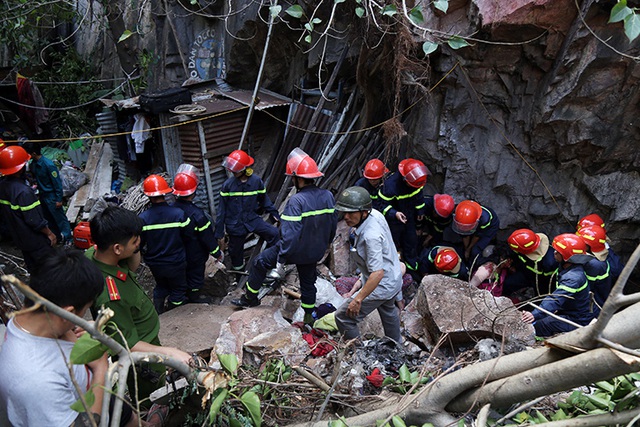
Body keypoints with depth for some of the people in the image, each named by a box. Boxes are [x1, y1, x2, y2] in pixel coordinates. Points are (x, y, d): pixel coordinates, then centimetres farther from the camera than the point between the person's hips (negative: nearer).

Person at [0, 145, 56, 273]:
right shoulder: (24, 191, -31)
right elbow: (36, 221, -26)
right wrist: (49, 233, -14)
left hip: (18, 237, 8)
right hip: (36, 241, -8)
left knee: (32, 267, 25)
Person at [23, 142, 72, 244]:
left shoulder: (48, 165, -25)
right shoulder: (33, 164, -2)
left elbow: (57, 182, -20)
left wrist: (59, 199, -16)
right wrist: (39, 193, 16)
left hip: (51, 196, -8)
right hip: (42, 195, 8)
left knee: (60, 218, 4)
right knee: (49, 218, 19)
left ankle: (68, 238, 16)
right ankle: (58, 236, 34)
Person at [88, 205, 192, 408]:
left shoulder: (93, 253, -17)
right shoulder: (110, 296, -43)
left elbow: (133, 266, 2)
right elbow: (129, 345, -32)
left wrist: (134, 248, -17)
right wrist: (170, 352, -34)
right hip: (142, 359, -8)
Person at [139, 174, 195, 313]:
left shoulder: (143, 218, -19)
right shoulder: (179, 214, -21)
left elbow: (139, 243, -9)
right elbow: (189, 236, -10)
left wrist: (145, 253, 13)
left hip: (154, 263, 2)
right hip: (176, 262, -2)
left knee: (161, 286, 28)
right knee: (178, 288, 21)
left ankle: (158, 310, 40)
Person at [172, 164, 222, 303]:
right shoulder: (196, 214, -33)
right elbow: (207, 237, -23)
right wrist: (217, 252, -8)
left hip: (180, 253, 7)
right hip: (196, 255, -6)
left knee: (186, 272, 26)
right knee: (196, 273, 16)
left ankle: (187, 294, 46)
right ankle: (194, 295, 36)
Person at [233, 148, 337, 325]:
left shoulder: (296, 201, -28)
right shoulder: (328, 196, -7)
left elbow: (290, 235, -29)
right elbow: (333, 226, 4)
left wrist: (280, 261, -22)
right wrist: (324, 245, 20)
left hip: (295, 251, -6)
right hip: (315, 252, 6)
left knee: (260, 262, 15)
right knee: (308, 281, 25)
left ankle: (250, 298, 30)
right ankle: (309, 316, 37)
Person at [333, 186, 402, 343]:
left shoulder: (371, 236, -38)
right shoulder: (375, 214, -11)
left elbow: (378, 273, -39)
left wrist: (358, 299, -35)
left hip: (381, 287, -10)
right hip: (394, 279, 10)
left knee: (343, 317, 0)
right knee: (388, 310, 36)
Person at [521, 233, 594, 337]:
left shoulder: (573, 278, -28)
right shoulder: (566, 269, 3)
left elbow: (557, 300, -38)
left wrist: (535, 314, -46)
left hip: (577, 321, -10)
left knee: (537, 325, -19)